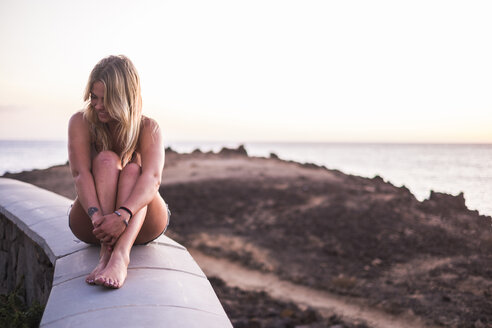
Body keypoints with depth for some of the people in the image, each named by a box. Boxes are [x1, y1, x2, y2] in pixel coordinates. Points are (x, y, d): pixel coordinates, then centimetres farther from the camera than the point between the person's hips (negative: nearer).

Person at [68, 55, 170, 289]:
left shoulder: (148, 128, -11)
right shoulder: (81, 122, -7)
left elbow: (152, 178, -29)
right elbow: (80, 174, -22)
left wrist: (122, 215, -47)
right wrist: (96, 215, -41)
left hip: (141, 225, 0)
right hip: (91, 224, 0)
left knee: (133, 170, -30)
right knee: (106, 160, -26)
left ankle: (120, 255, -52)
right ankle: (107, 251, -42)